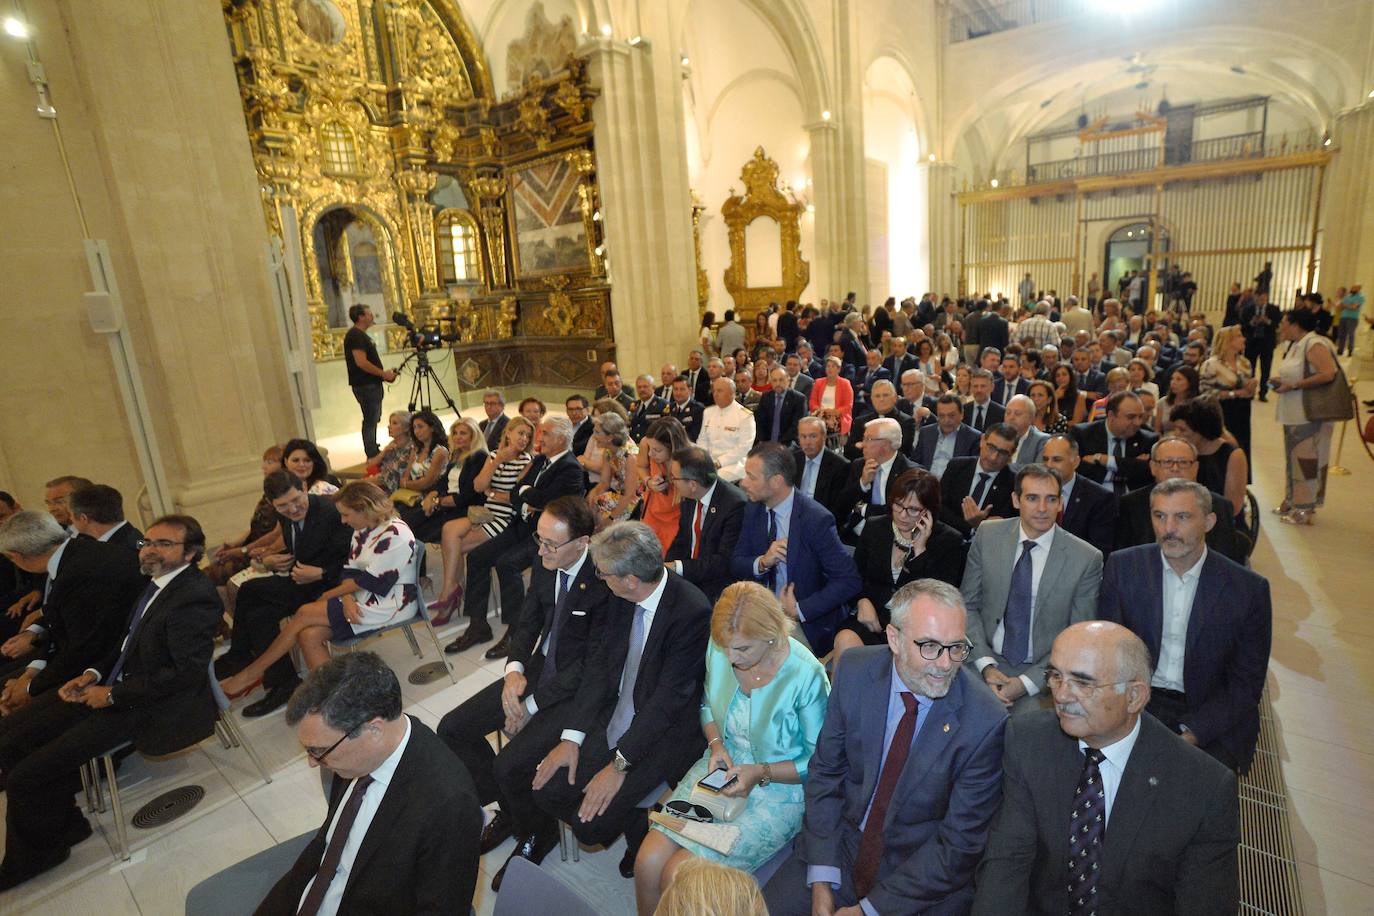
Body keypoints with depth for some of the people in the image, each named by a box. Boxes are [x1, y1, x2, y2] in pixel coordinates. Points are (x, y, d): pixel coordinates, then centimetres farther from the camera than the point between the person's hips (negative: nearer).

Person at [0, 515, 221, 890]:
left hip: (143, 706, -10)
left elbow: (186, 673, -24)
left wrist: (113, 695, -15)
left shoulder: (195, 597, -24)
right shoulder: (156, 582, 5)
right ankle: (61, 822, 23)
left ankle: (35, 853, 20)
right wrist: (94, 673, 1)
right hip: (113, 684, 10)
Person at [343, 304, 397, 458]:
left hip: (371, 385, 10)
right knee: (370, 422, -5)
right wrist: (383, 373, -16)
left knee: (372, 420, 18)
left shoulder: (361, 335, 17)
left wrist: (384, 374, 11)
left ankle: (374, 453, 29)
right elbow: (361, 362, -24)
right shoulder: (356, 336, -15)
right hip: (366, 386, -10)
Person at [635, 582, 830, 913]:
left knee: (677, 876, -16)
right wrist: (716, 743, -7)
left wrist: (761, 772, -20)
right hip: (723, 767, 5)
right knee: (647, 863, -9)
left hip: (779, 787, -5)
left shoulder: (806, 677, -24)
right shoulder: (719, 647, -10)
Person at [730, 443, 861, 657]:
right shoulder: (753, 509, -1)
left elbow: (849, 581, -18)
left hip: (808, 626, -5)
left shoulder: (816, 519, -20)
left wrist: (800, 610, -17)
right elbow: (736, 564, 3)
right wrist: (762, 562, -18)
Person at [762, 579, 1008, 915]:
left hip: (924, 886, -2)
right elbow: (826, 771, -3)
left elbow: (960, 843, -14)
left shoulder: (985, 722, -22)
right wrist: (821, 880, -8)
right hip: (842, 844, 2)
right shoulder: (854, 671, -12)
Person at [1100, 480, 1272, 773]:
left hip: (1211, 712, 0)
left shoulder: (1249, 588, -5)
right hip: (1138, 701, 1)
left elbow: (1246, 682, -2)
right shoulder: (1123, 566, -4)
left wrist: (1192, 734, -14)